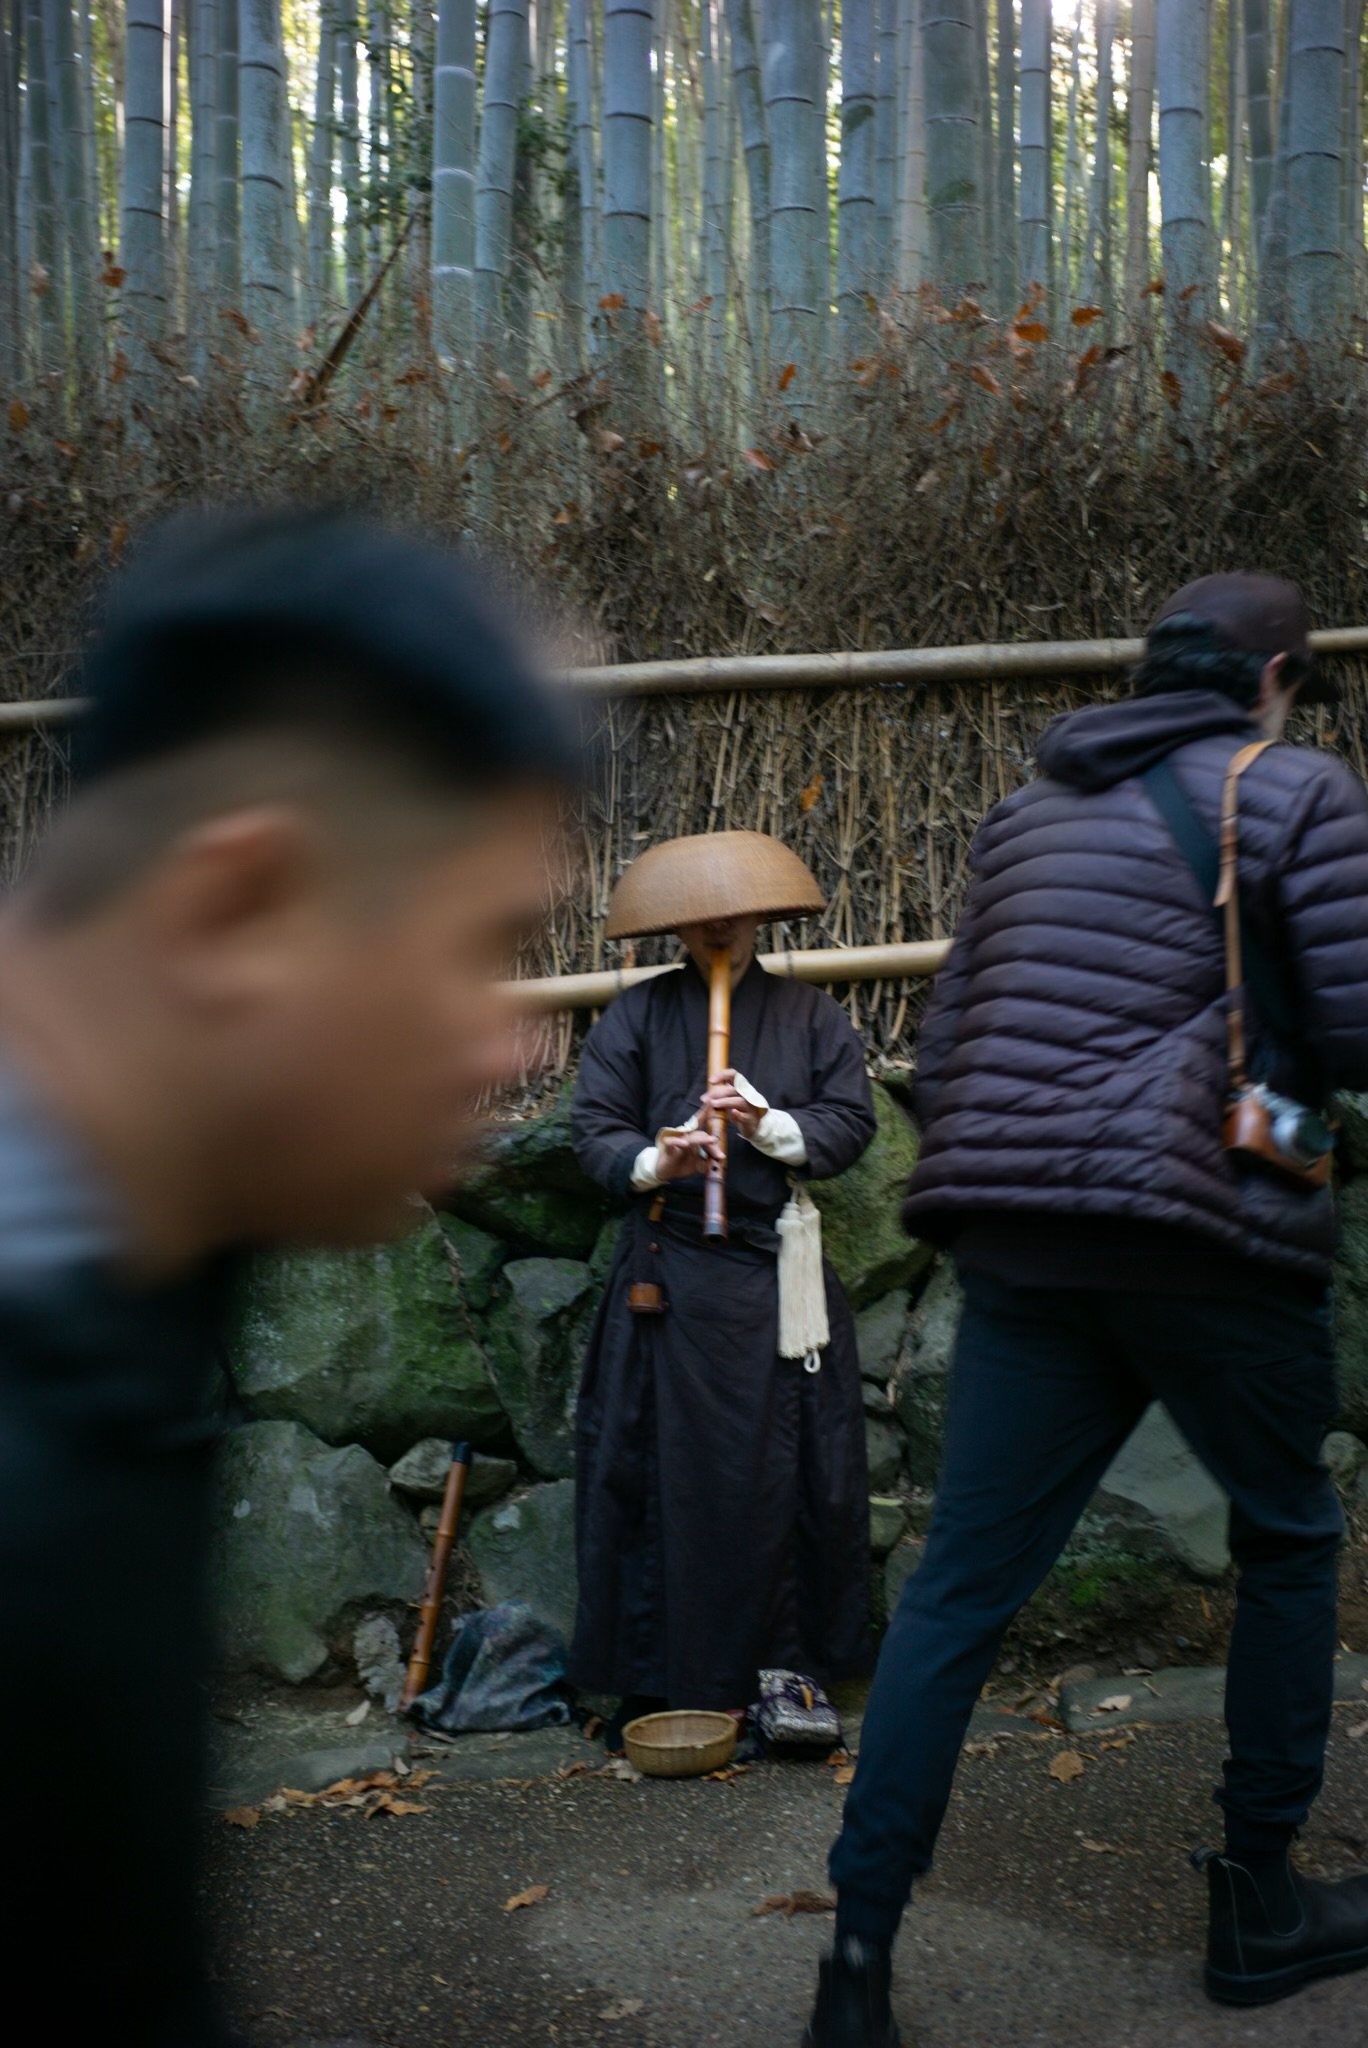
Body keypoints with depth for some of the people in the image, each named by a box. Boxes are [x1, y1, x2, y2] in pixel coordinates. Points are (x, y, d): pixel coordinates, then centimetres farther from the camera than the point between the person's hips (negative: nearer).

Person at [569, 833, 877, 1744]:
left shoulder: (811, 1014, 12)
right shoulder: (638, 1013, 8)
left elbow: (852, 1120, 4)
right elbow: (596, 1130, 2)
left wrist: (771, 1126, -13)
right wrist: (653, 1164, -18)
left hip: (779, 1275, 1)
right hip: (668, 1276, -1)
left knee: (780, 1478, 3)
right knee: (662, 1474, -1)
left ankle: (781, 1677, 14)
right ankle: (656, 1683, 8)